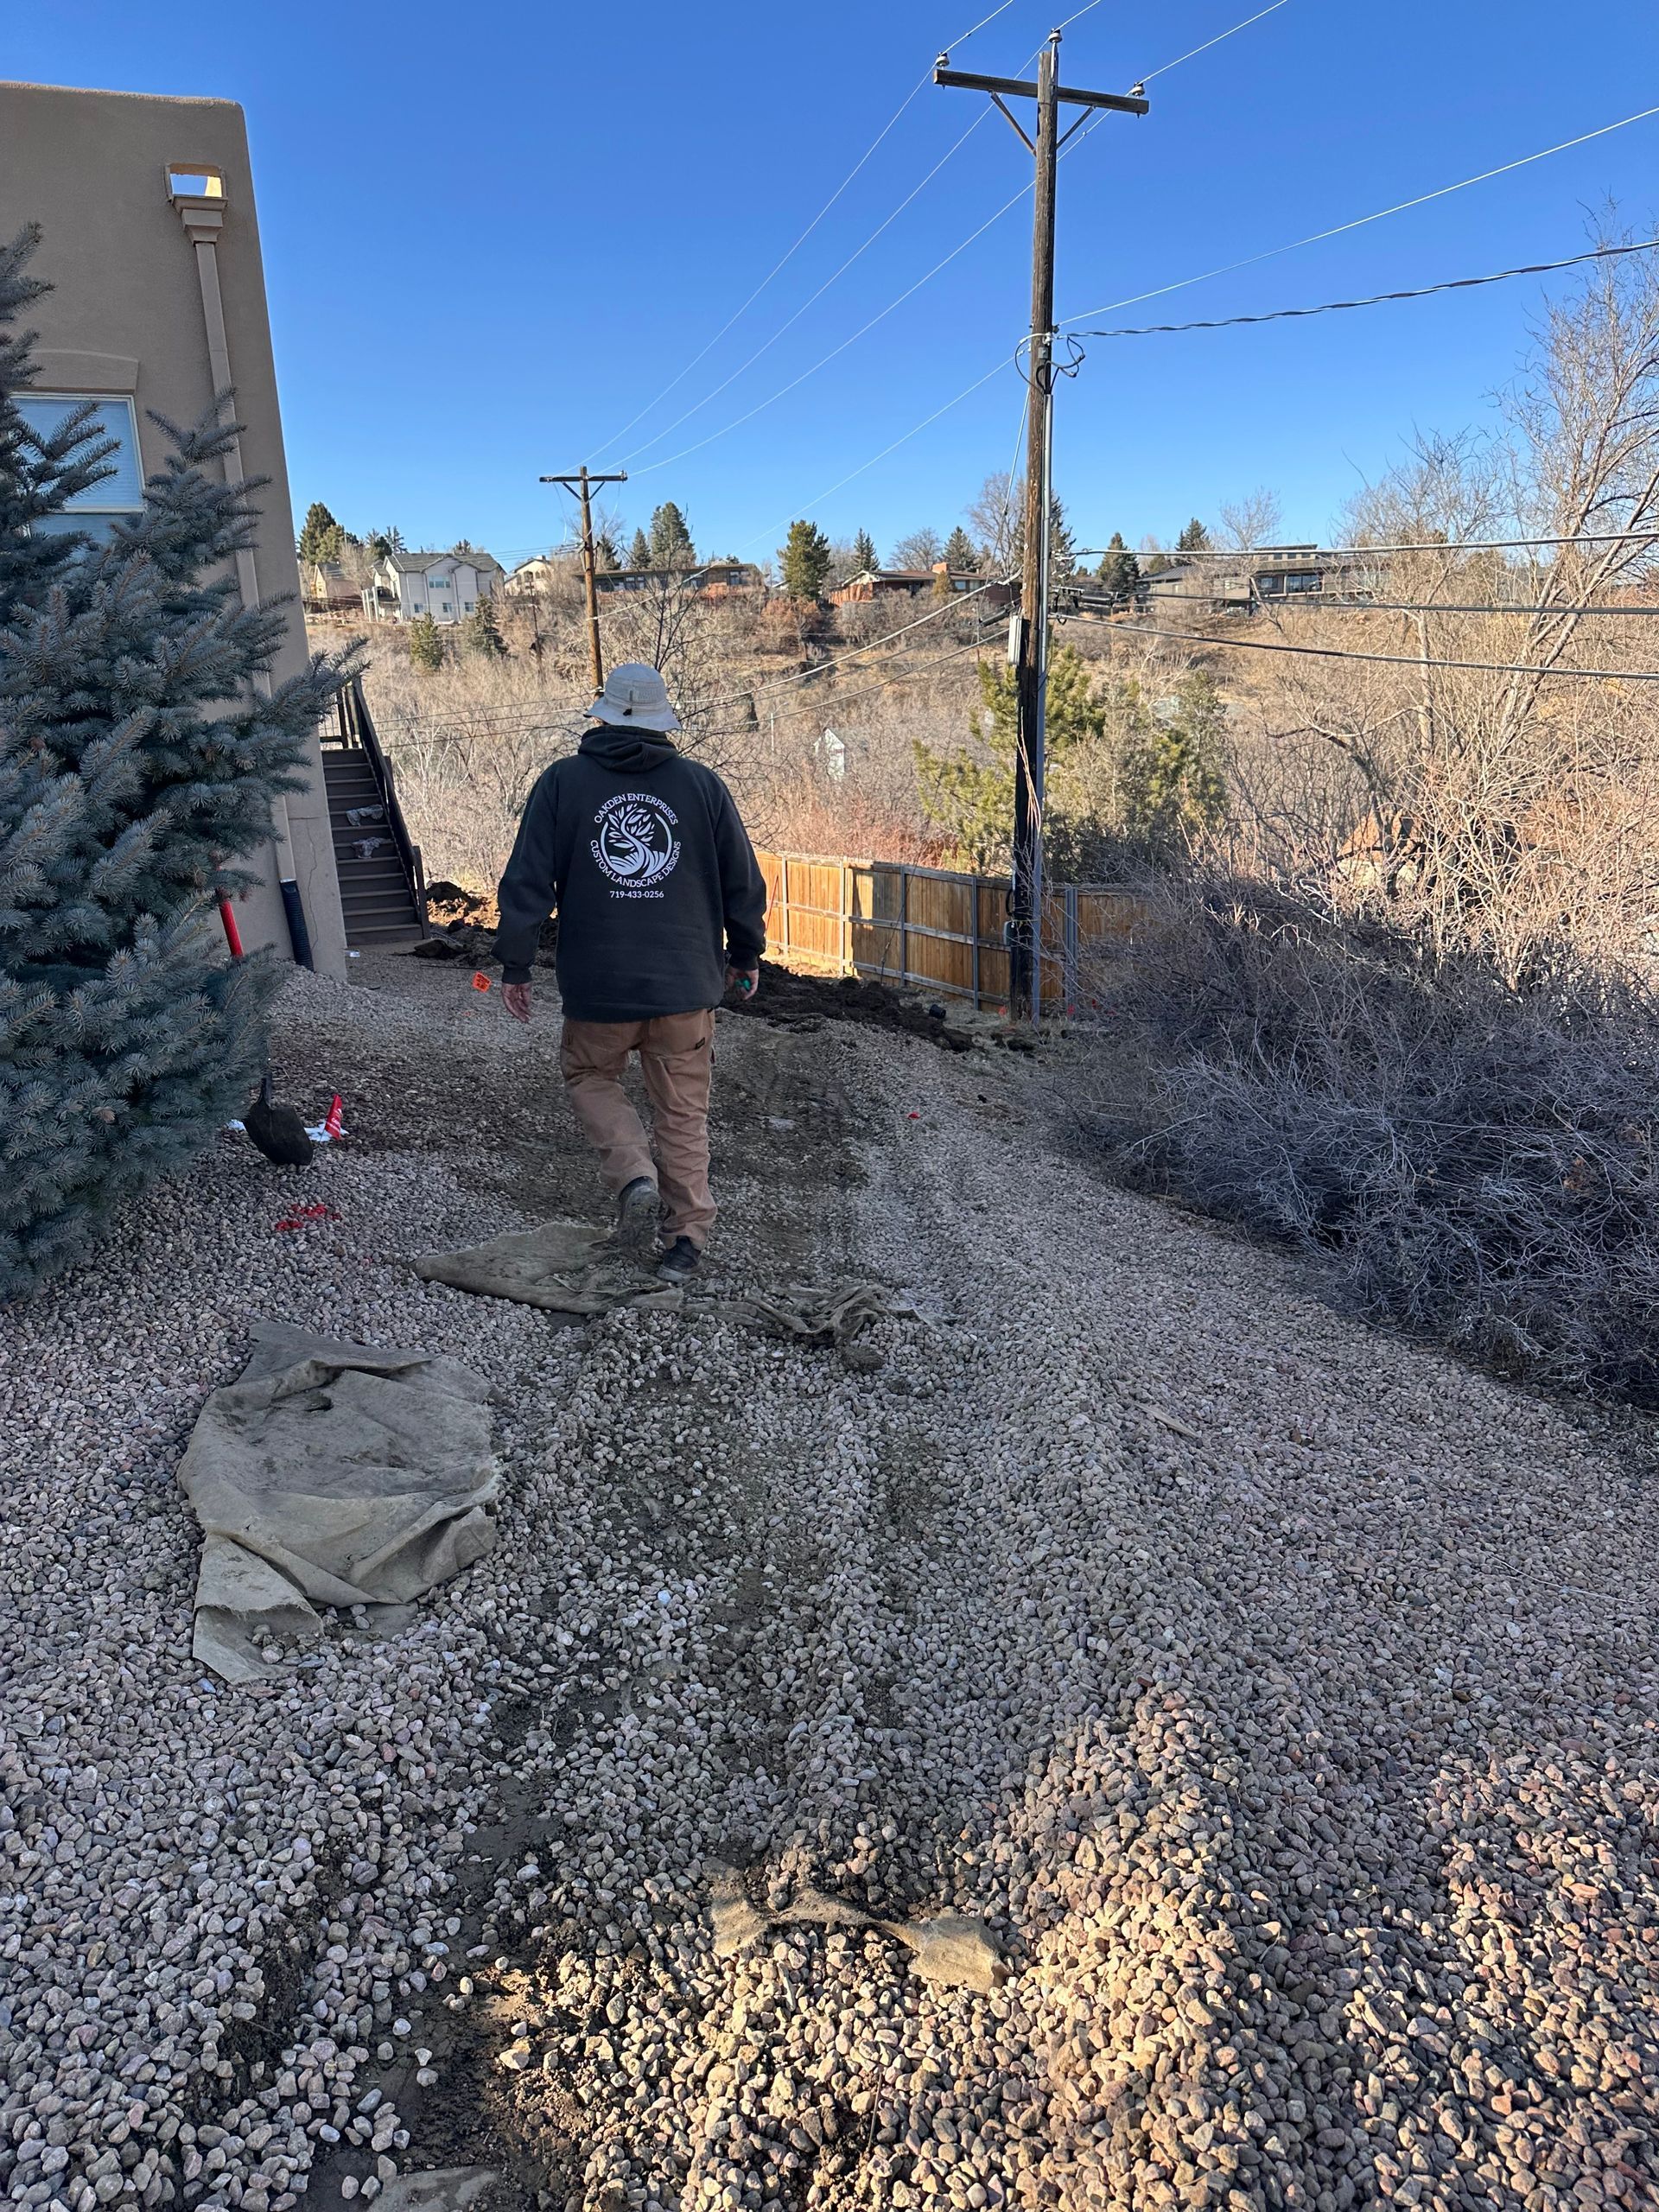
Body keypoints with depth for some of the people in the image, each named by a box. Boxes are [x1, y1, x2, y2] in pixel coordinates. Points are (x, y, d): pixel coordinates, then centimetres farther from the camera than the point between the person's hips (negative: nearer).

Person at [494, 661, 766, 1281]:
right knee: (683, 1111, 11)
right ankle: (687, 1236, 15)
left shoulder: (561, 783, -2)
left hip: (598, 986, -1)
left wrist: (515, 965, 6)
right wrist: (746, 954, 20)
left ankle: (634, 1176, 2)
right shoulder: (701, 783, 1)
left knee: (588, 1075, 23)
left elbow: (527, 882, -3)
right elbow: (743, 881, 6)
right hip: (687, 982, 1)